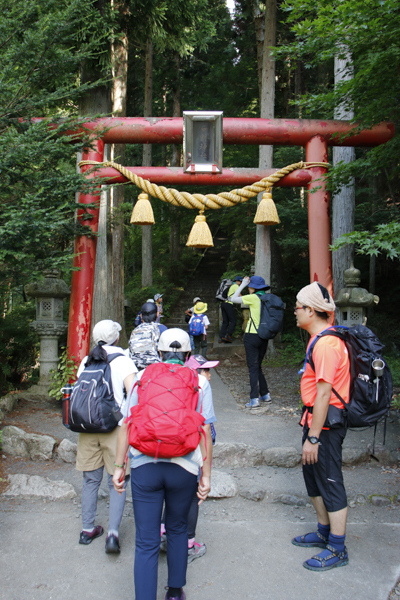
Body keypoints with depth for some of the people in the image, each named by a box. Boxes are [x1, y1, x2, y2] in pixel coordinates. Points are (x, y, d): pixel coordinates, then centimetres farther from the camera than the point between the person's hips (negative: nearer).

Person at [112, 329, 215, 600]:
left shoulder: (144, 377, 6)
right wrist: (206, 475, 4)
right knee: (178, 529, 25)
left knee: (146, 542, 7)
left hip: (145, 466, -1)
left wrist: (119, 466, 8)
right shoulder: (200, 382, 4)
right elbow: (205, 431, -1)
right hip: (184, 468, 1)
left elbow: (127, 424, 2)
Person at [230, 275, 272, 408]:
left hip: (252, 336, -7)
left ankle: (254, 400, -4)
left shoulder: (253, 298, -12)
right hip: (264, 336, 7)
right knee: (258, 366, 19)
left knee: (253, 367, -3)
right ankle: (265, 395, 23)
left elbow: (233, 299, -3)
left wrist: (242, 285, 3)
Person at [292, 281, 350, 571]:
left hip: (326, 422, -11)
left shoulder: (325, 344, -24)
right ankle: (325, 533, 38)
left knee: (330, 482, 3)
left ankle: (338, 549, 19)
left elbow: (324, 395, -26)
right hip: (317, 418, 11)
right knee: (313, 476, 21)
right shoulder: (321, 338, 10)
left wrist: (313, 437, -23)